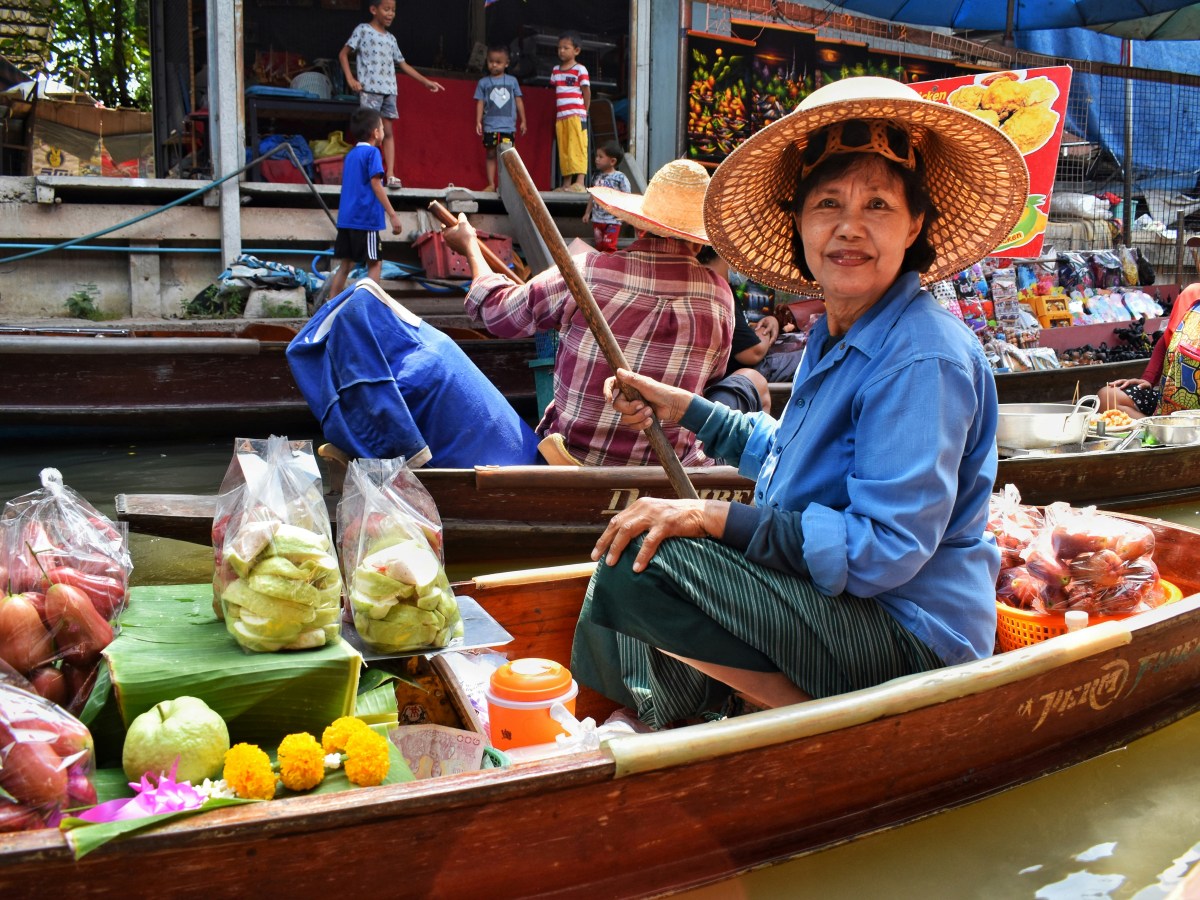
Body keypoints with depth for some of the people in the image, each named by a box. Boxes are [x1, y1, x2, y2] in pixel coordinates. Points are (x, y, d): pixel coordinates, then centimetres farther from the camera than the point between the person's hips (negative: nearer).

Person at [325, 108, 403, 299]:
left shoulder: (350, 154, 17)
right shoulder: (372, 152, -7)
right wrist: (392, 214, -14)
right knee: (375, 263, -1)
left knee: (345, 264, 9)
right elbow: (376, 184, -14)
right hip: (365, 218, -8)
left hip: (345, 218, 8)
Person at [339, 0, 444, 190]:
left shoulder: (391, 38, 19)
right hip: (369, 89, -5)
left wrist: (426, 81, 20)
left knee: (388, 132, 2)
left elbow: (403, 64, 24)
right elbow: (343, 54, 1)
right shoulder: (363, 29, 3)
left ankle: (390, 174, 1)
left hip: (389, 90, 6)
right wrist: (350, 79, -11)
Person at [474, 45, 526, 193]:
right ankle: (491, 184, 9)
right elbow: (480, 103, 5)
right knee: (491, 154, 4)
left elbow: (518, 101, 10)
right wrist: (478, 122, -3)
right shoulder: (483, 82, 6)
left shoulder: (512, 81, 7)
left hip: (508, 125, 0)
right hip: (490, 126, 0)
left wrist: (523, 121, 10)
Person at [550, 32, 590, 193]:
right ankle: (567, 183, 10)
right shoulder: (555, 70, 16)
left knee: (577, 148, -11)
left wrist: (583, 112, 1)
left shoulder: (580, 69, -1)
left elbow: (587, 91, -1)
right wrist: (555, 114, 14)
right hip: (560, 117, 6)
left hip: (576, 116, -6)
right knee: (563, 150, 6)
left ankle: (580, 182, -16)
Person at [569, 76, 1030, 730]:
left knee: (637, 568, -25)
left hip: (911, 639, -10)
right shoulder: (834, 335, 9)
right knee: (626, 551, 16)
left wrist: (717, 517, -26)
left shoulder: (922, 360, -21)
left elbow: (883, 550, -26)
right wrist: (683, 409, 20)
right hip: (831, 598, 10)